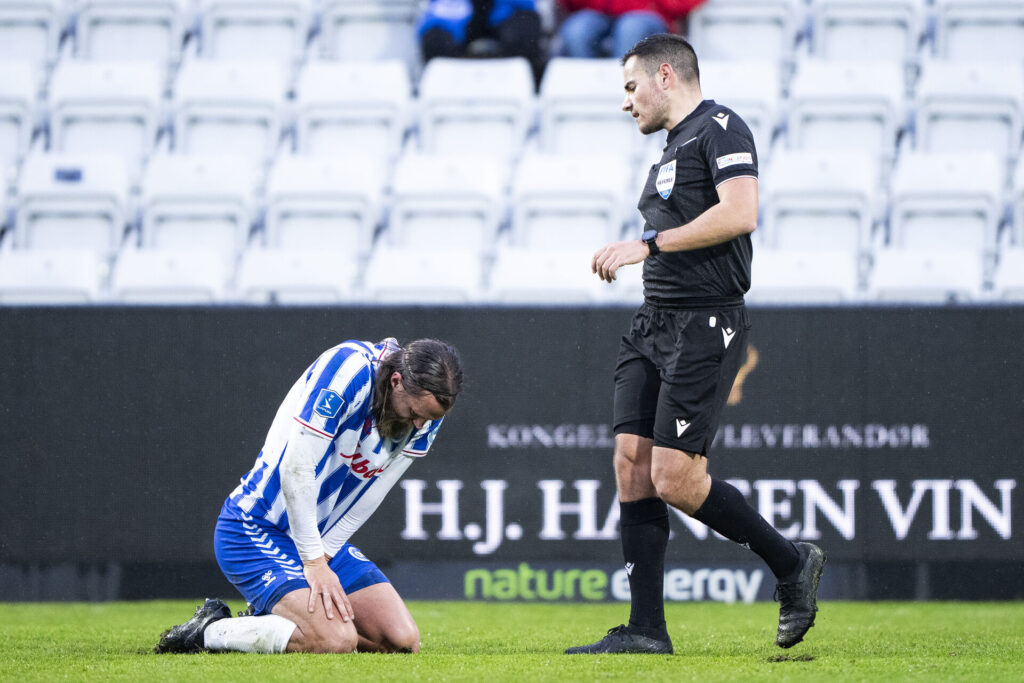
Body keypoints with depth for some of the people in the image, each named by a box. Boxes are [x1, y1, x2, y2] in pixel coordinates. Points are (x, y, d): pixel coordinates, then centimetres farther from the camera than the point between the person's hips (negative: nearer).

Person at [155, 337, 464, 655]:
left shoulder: (427, 406, -4)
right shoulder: (350, 368, -26)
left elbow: (366, 498, 3)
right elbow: (296, 468, -26)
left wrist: (322, 557, -4)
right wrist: (313, 561, -21)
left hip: (323, 537, 8)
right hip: (256, 531, -8)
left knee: (403, 640, -4)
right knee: (337, 640, -27)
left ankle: (271, 618, 12)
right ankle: (210, 630, -5)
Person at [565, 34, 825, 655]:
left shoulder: (720, 128, -7)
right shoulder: (672, 150, 23)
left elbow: (739, 213, -20)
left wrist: (647, 244, -18)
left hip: (705, 324, -10)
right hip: (655, 324, 10)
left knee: (675, 478, -13)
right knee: (632, 465, -1)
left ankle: (792, 563, 6)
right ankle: (646, 630, 0)